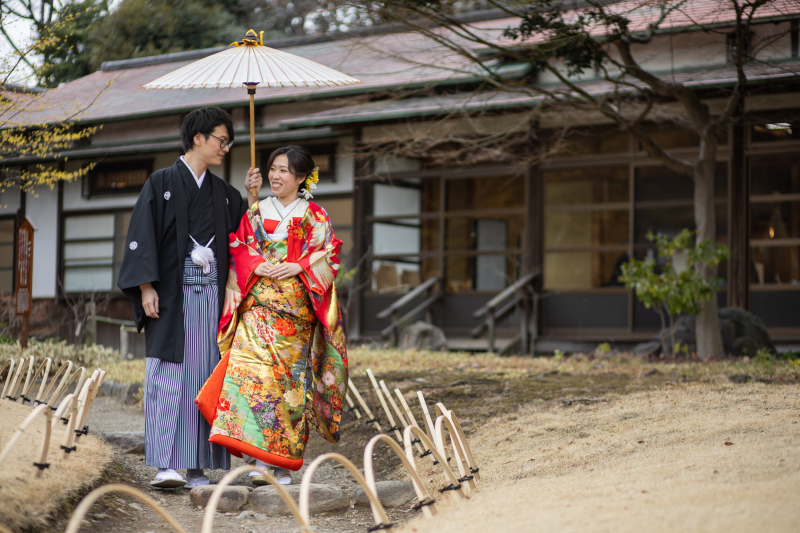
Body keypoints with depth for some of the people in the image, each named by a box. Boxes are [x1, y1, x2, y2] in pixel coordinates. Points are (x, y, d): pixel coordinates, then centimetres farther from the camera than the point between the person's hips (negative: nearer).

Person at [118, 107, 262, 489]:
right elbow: (142, 236, -4)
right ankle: (164, 466, -13)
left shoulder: (223, 193, 17)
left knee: (204, 375, 1)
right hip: (171, 294, -5)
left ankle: (195, 466, 4)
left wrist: (252, 196, 6)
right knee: (169, 374, -10)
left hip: (211, 295, 5)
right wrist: (146, 287, -13)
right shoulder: (161, 183, 2)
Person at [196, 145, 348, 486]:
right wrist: (257, 266, -9)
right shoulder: (255, 213, 14)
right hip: (259, 305, 1)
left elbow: (327, 257, 2)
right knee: (254, 371, -16)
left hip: (297, 307, -1)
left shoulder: (315, 217, 8)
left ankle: (284, 464, 5)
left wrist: (297, 267, -12)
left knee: (290, 378, -3)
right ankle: (262, 461, -18)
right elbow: (238, 252, 9)